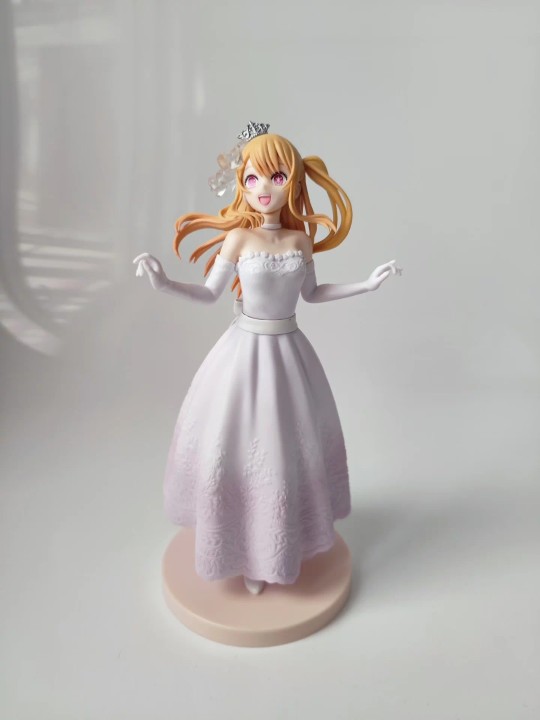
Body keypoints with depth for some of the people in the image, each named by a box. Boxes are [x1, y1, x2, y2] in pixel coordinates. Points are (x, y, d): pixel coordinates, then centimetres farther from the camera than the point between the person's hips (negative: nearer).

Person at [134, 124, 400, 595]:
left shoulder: (301, 239, -2)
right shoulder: (238, 238, -10)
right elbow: (210, 294, -4)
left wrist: (368, 284, 8)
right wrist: (163, 283, -19)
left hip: (287, 352, 3)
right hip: (245, 351, -3)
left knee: (289, 446, 14)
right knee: (238, 445, 5)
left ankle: (278, 543, 37)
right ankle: (248, 546, 27)